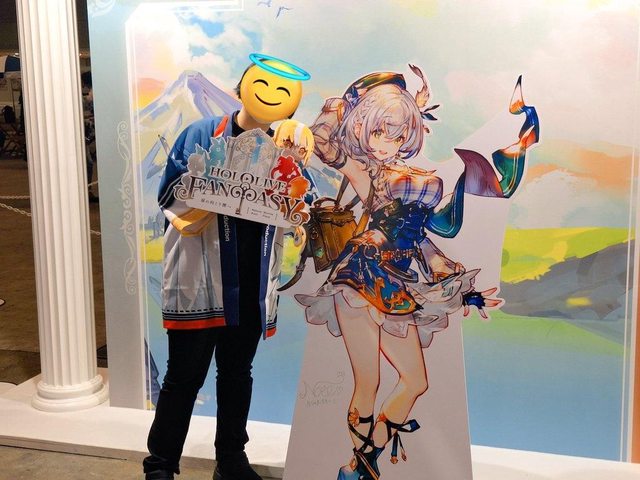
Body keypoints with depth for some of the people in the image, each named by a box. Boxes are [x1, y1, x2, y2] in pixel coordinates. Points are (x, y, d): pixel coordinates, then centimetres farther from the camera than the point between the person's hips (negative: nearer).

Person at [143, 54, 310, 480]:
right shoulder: (202, 135, -4)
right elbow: (173, 196, -7)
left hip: (252, 285, 4)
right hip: (200, 281, -4)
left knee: (238, 374, 16)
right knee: (185, 376, 3)